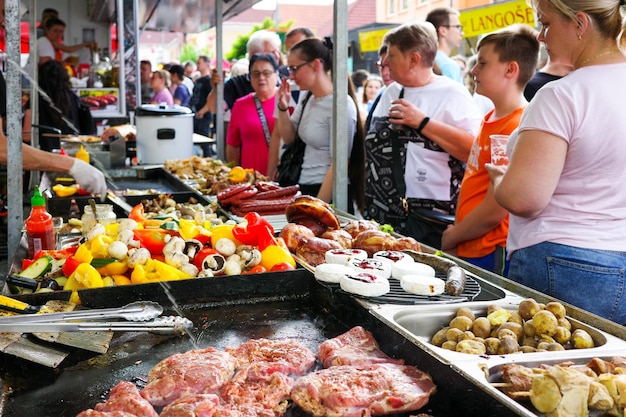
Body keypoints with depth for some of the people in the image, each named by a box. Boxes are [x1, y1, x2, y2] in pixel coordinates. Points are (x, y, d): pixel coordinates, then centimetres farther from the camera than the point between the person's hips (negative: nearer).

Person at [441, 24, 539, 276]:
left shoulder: (517, 127, -19)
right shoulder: (491, 118, 10)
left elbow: (494, 212, -20)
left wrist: (450, 238, -6)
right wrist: (457, 234, 7)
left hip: (492, 256, -8)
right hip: (468, 252, 8)